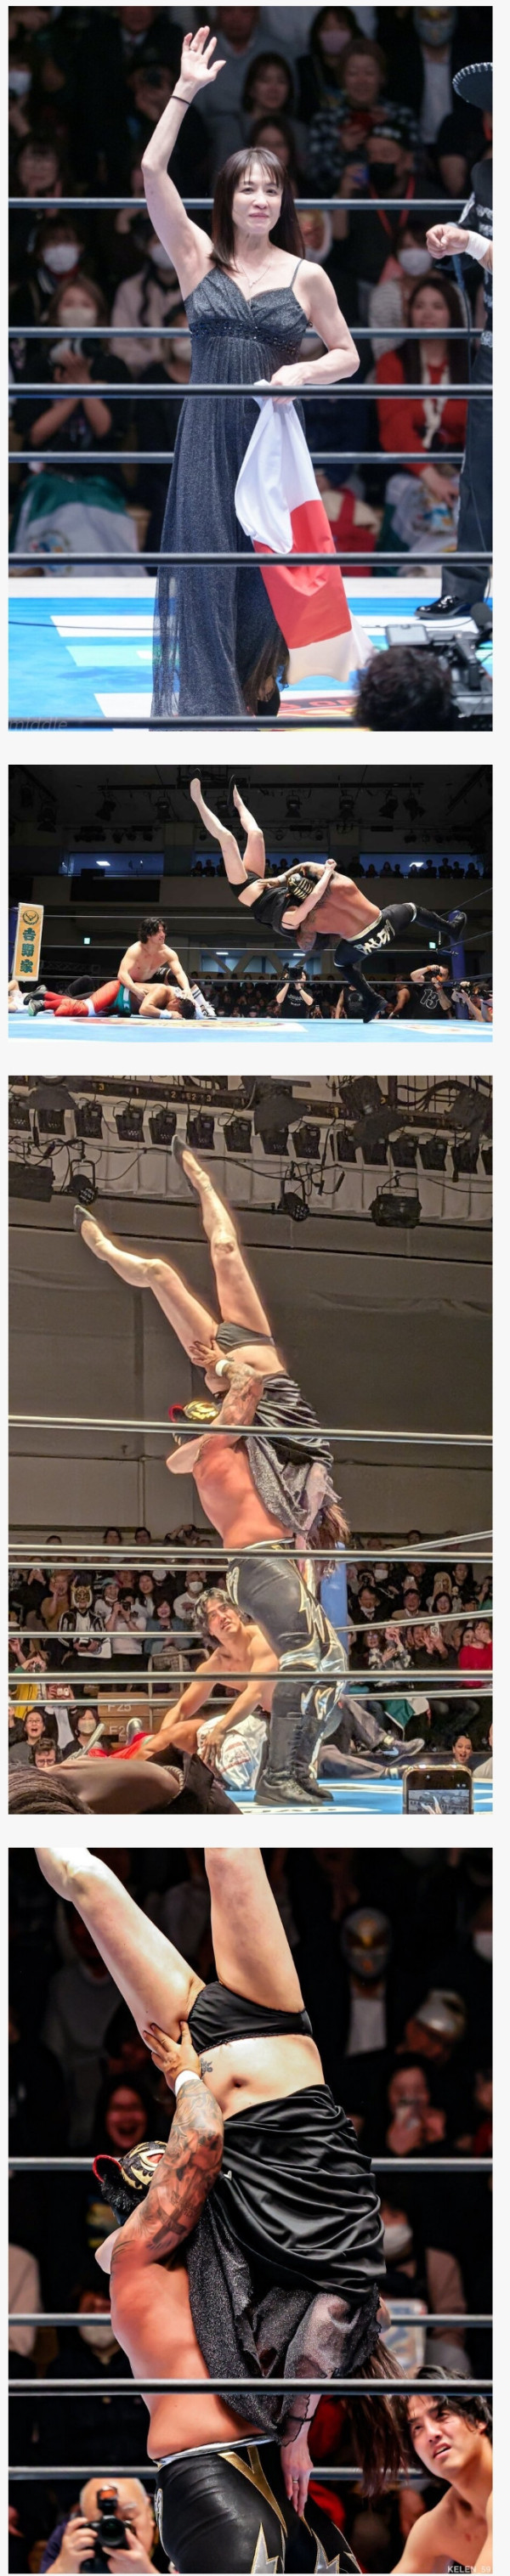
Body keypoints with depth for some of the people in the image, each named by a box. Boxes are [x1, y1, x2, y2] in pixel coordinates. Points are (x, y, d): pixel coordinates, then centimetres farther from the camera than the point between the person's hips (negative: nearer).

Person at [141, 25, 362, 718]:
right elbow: (153, 172, -6)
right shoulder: (198, 260, 2)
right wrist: (185, 92, -9)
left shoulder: (305, 277, 4)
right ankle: (209, 702, -6)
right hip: (208, 433, -1)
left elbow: (347, 354, 10)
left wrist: (303, 373, -11)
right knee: (206, 560, -6)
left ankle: (254, 695, 15)